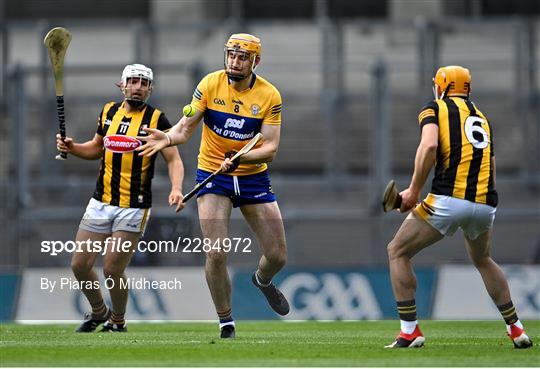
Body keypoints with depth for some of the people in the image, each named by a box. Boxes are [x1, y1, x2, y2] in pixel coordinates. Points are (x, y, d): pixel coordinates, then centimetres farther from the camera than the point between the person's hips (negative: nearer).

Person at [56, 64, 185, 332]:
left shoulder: (156, 119, -6)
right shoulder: (109, 112, 9)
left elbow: (173, 159, -8)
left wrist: (176, 188, -26)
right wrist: (71, 147, 5)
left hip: (134, 207, -5)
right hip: (101, 203, 5)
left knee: (113, 270, -6)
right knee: (80, 265, 4)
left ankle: (117, 321, 18)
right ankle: (99, 312, 29)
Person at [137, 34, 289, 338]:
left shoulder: (269, 95, -10)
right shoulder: (210, 84, -9)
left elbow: (270, 148, -14)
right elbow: (186, 127, -10)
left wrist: (241, 158, -31)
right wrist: (168, 138, -31)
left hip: (253, 176, 1)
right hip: (213, 175, -1)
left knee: (278, 256, 3)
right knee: (216, 254, -14)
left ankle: (263, 281, 41)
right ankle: (226, 325, 3)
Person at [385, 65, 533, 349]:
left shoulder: (434, 110, 6)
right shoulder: (482, 118, 24)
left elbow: (429, 146, -13)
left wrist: (414, 191, -9)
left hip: (449, 200, -6)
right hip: (485, 203, 6)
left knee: (397, 252, 11)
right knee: (482, 259, 33)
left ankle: (410, 331, 2)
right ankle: (516, 329, 29)